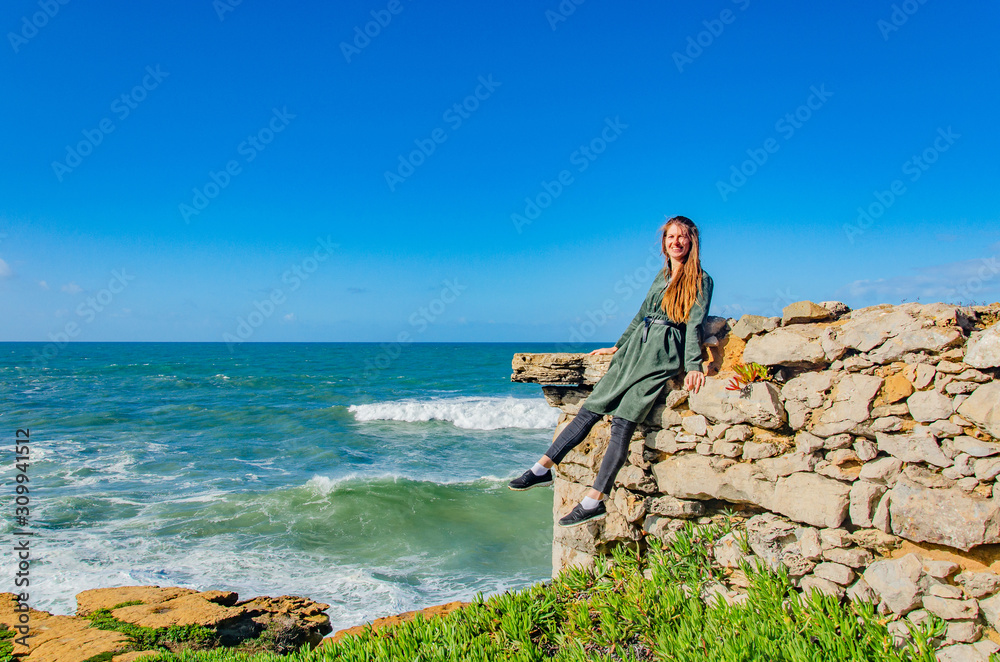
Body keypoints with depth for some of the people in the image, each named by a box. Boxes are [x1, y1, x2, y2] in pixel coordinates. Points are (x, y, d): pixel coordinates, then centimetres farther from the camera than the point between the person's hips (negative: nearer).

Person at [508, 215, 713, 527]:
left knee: (623, 422, -17)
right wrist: (618, 347, 31)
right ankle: (543, 468, -1)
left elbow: (694, 324, -8)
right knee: (591, 408, -2)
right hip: (635, 348, 6)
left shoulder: (701, 280, 2)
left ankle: (594, 501, -19)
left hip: (662, 355, -6)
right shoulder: (662, 275, 21)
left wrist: (693, 366, -19)